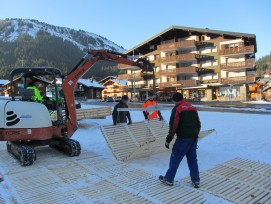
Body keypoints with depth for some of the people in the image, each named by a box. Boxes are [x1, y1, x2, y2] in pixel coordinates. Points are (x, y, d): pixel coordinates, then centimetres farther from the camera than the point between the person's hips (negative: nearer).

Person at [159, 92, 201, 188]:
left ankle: (169, 179, 15)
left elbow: (173, 126, -14)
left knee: (175, 158, 5)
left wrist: (168, 140, -7)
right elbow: (198, 124, 15)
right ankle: (196, 181, 20)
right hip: (194, 138, 7)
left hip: (183, 138, -6)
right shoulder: (192, 107, 12)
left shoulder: (176, 109, -9)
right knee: (192, 159, 16)